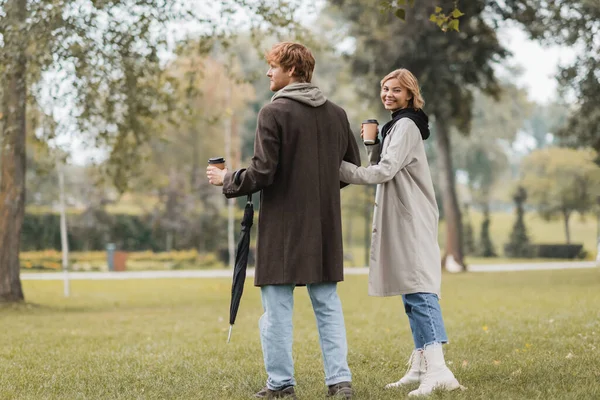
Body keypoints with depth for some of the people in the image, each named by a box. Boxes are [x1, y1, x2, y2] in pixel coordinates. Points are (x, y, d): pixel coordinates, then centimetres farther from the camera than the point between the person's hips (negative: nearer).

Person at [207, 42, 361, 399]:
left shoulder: (274, 113, -10)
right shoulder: (336, 114, 7)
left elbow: (263, 173, -15)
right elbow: (353, 167, 14)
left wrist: (226, 180, 1)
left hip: (283, 225, -5)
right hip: (325, 226, 5)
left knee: (278, 306, 3)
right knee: (327, 303, 11)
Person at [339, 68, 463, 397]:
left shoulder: (406, 126, -10)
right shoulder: (396, 126, 21)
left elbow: (384, 172, -19)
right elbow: (380, 167, 22)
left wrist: (340, 169, -18)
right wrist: (372, 144, 8)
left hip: (413, 221, -10)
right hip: (403, 221, 10)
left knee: (418, 289, -18)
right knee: (412, 292, 12)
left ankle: (438, 369, -25)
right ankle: (420, 366, 18)